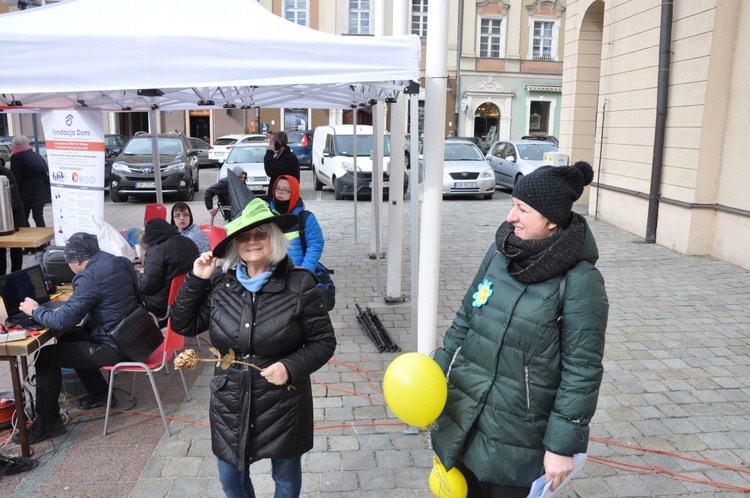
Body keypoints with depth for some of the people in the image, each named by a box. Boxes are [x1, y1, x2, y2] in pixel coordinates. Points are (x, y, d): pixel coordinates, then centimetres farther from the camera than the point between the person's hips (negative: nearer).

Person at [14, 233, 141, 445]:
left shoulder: (89, 277, -22)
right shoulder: (122, 262, 6)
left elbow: (63, 320, -19)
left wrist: (35, 310, 0)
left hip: (116, 347, -9)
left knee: (46, 356, 2)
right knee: (70, 337, 26)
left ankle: (47, 422, 14)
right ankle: (99, 394, 35)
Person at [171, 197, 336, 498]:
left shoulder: (299, 285, -14)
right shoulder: (219, 286, -4)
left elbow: (324, 341, -8)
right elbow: (183, 325, 3)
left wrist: (291, 368, -23)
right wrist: (196, 280, -7)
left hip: (283, 405, -3)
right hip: (230, 405, 3)